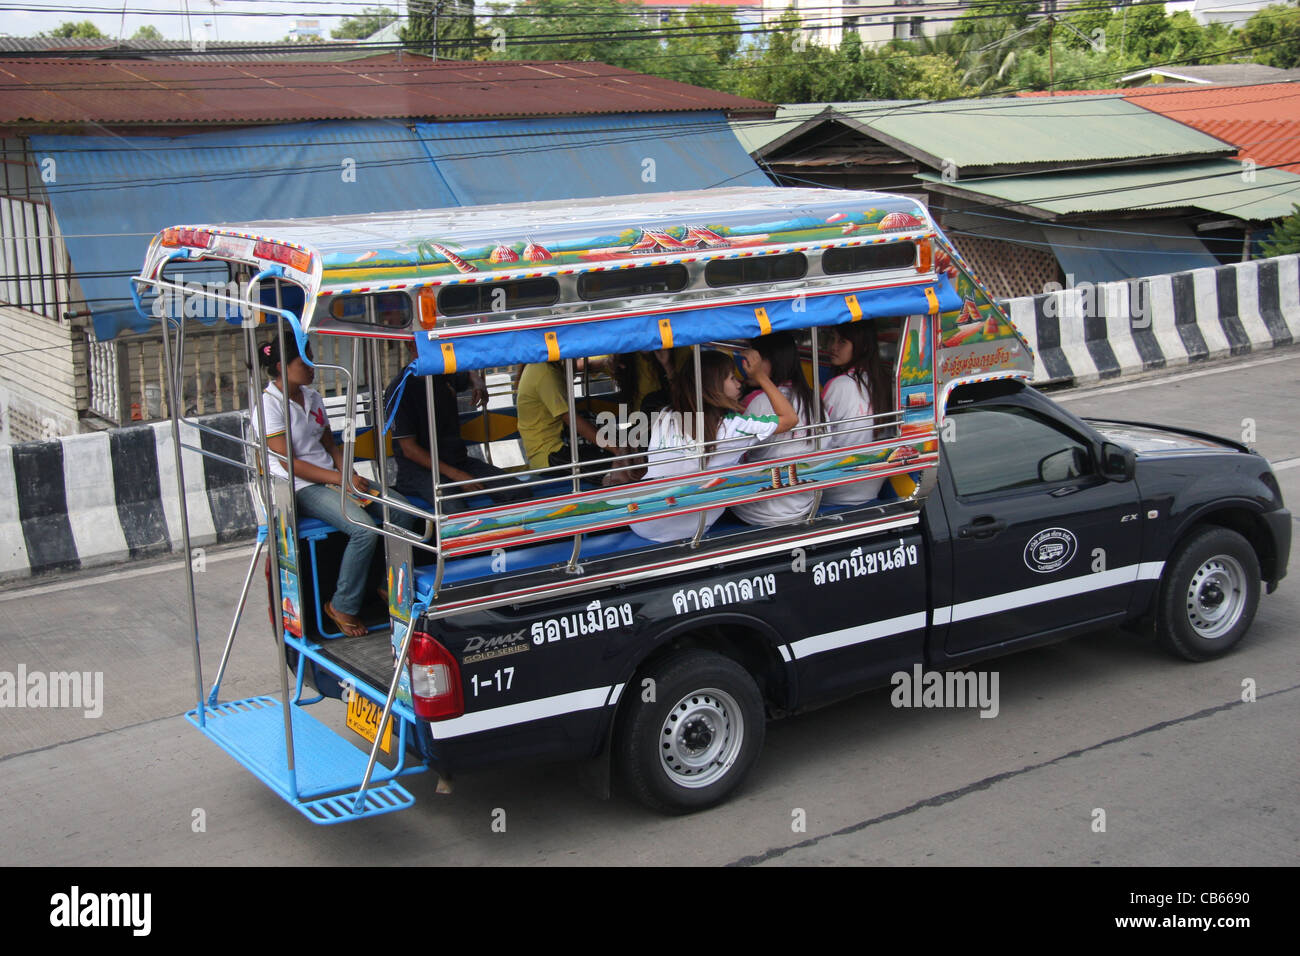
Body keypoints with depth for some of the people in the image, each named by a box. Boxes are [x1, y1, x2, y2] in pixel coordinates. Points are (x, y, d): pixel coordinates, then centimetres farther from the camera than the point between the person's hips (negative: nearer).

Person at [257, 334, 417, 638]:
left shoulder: (312, 397, 15)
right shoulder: (270, 404, -10)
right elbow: (290, 463, -16)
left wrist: (351, 475, -2)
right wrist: (341, 479, -20)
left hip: (332, 476, 8)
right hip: (299, 487, -8)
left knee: (402, 512, -12)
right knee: (364, 529, -29)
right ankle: (342, 607, -13)